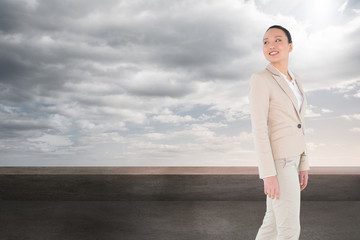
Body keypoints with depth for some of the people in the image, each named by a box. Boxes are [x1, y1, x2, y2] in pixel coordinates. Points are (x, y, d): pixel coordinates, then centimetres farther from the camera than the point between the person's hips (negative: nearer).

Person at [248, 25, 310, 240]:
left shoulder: (294, 80, 14)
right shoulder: (260, 79, -13)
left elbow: (296, 126, 15)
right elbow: (259, 128, -18)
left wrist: (303, 164, 15)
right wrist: (269, 174, -21)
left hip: (289, 159, 9)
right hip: (276, 162, -9)